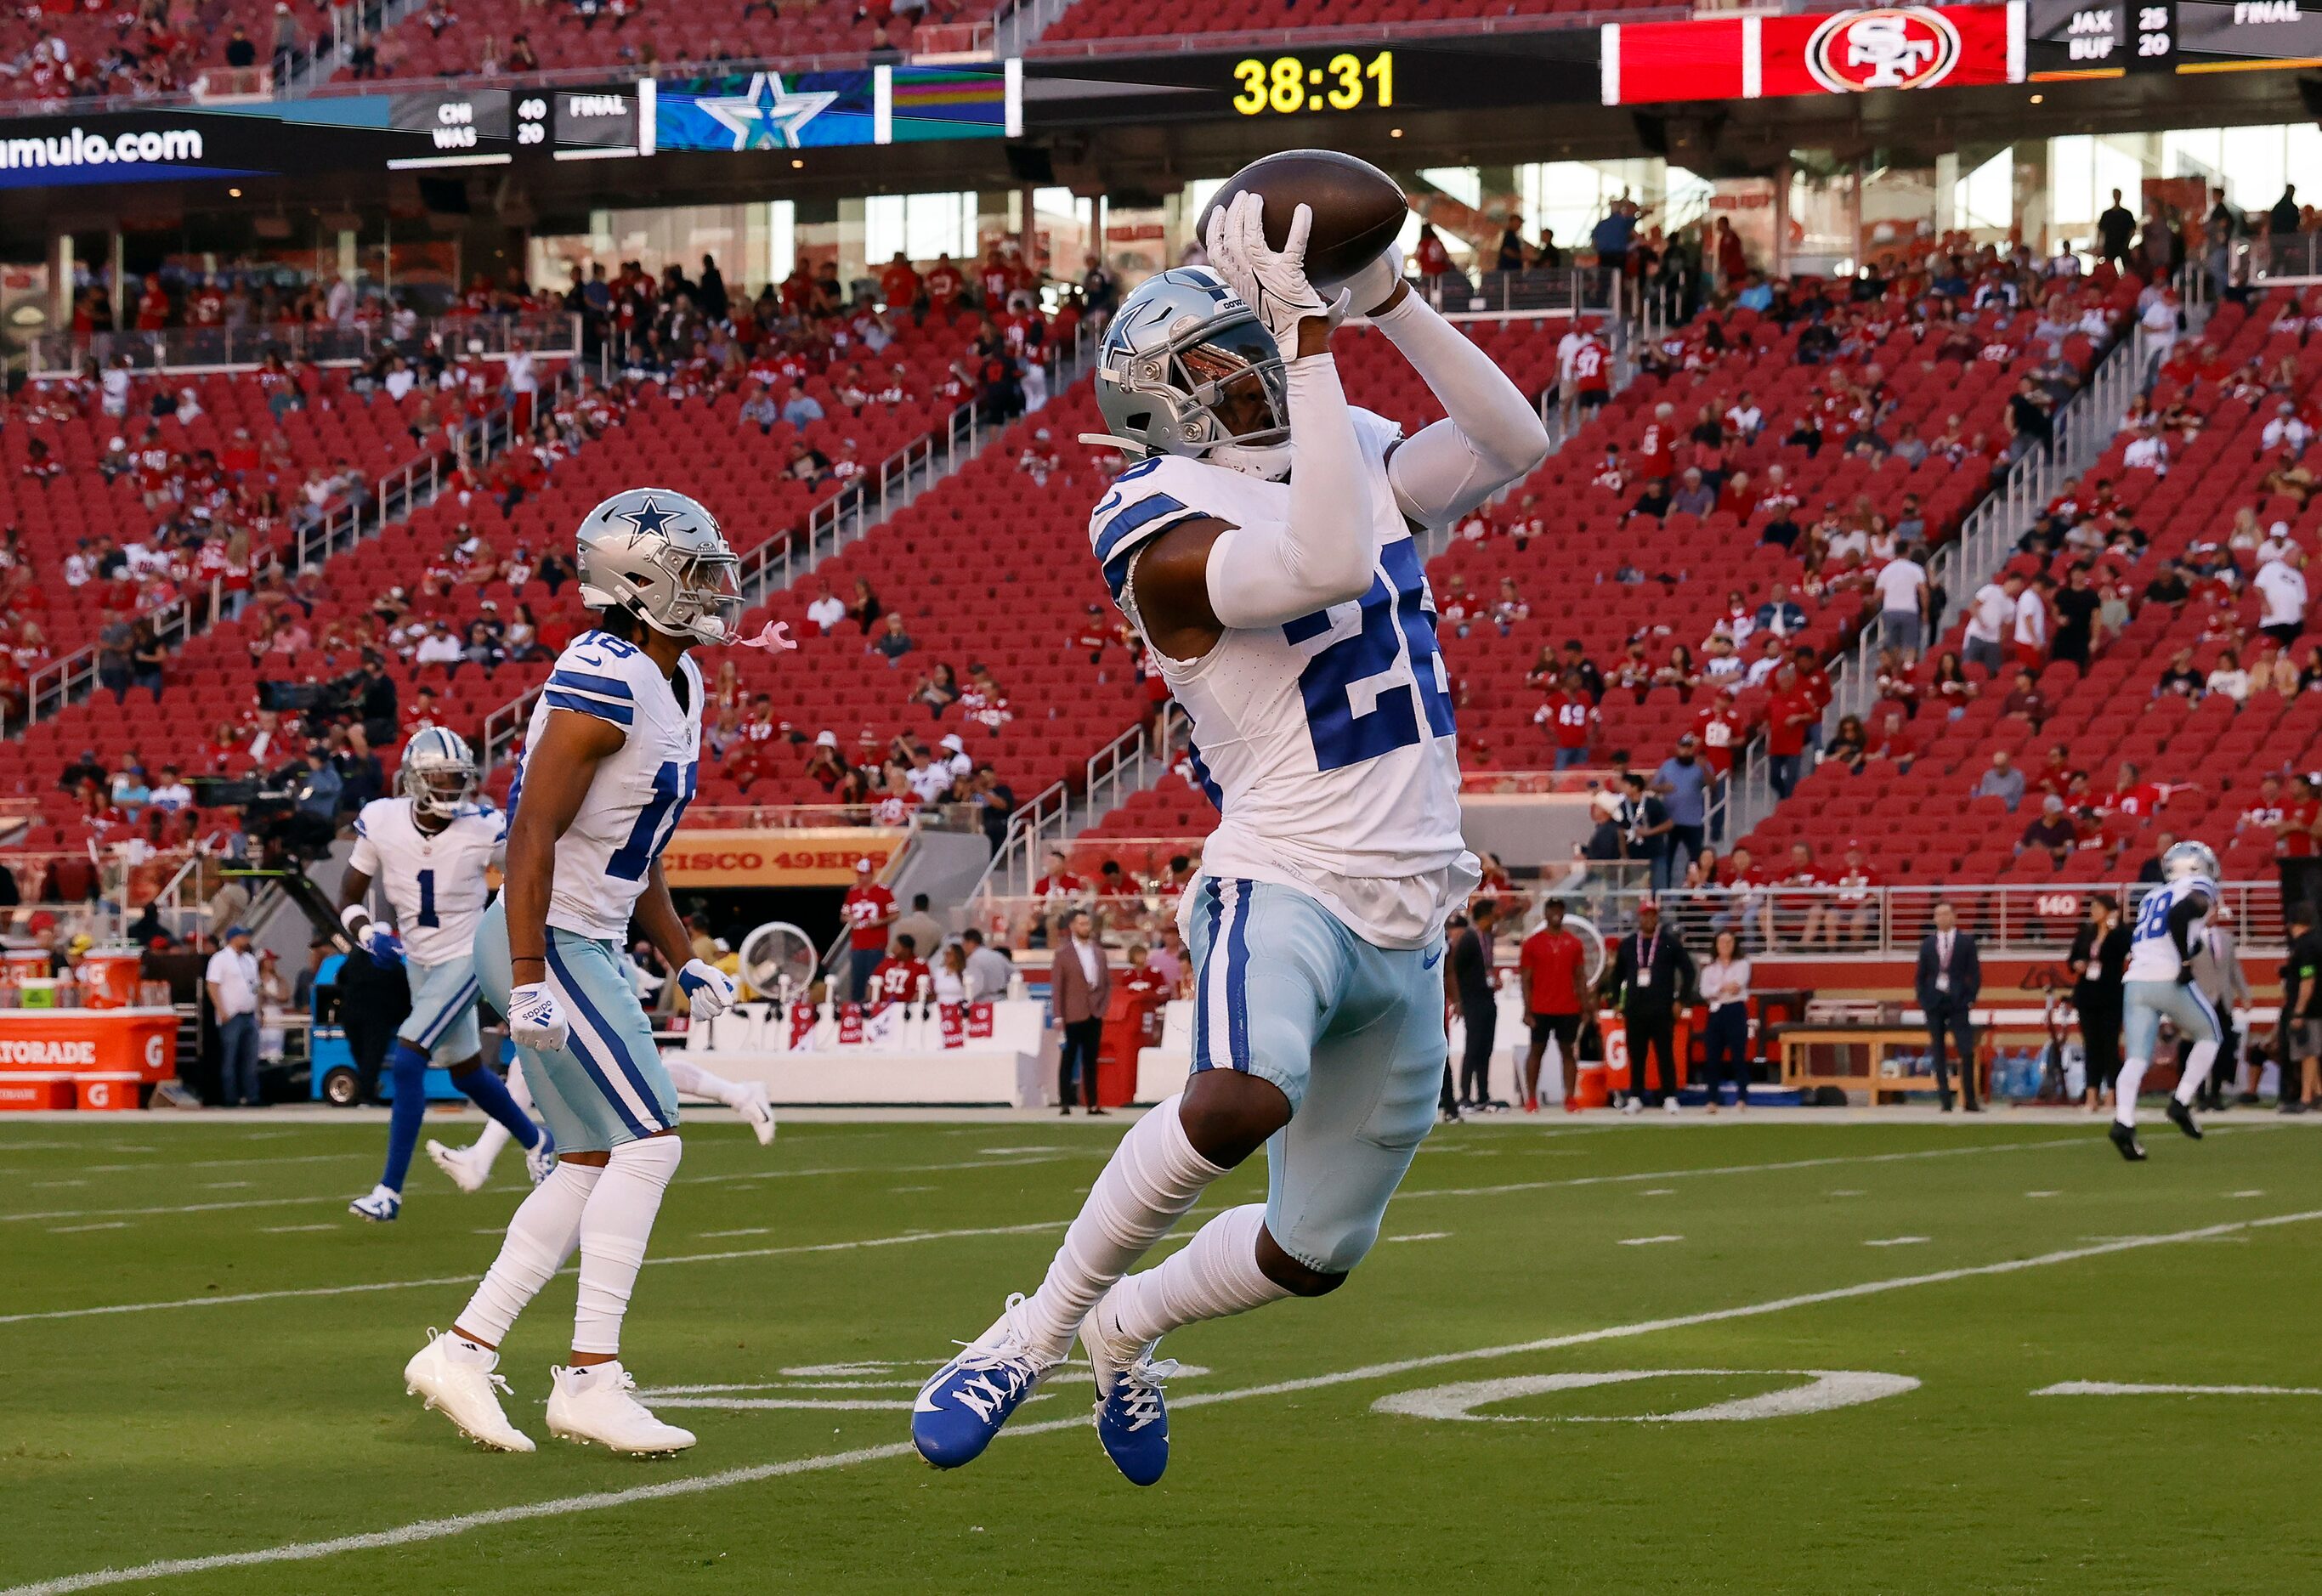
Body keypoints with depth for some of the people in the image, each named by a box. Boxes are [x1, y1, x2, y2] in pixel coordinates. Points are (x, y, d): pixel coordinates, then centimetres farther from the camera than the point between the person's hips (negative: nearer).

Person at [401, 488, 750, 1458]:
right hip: (547, 944, -10)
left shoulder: (679, 684, 12)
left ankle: (462, 1353, 15)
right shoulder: (605, 684, -19)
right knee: (647, 1143, -10)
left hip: (589, 948, 10)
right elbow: (534, 835, -22)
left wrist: (683, 960, 20)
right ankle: (591, 1379, -7)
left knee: (593, 1166, 10)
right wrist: (530, 980, -25)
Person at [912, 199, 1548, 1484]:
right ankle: (1042, 1324, -19)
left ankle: (1128, 1329, 43)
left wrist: (1389, 300, -3)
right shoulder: (1167, 528, -14)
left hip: (1404, 926, 7)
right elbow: (1329, 565, -31)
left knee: (1315, 1254, 13)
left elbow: (1512, 443, 5)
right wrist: (1307, 332, -29)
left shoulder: (1350, 458, 11)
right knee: (1242, 1101, -39)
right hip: (1284, 884, -7)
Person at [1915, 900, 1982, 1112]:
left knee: (1967, 1052, -10)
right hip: (1934, 1002, 2)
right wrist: (1923, 1001, 1)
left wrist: (1970, 998, -5)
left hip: (1958, 1002, -2)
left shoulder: (1966, 941, 5)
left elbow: (1975, 973, 4)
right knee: (1939, 1055, 1)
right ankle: (1945, 1101, 4)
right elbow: (1921, 975, 11)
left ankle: (1970, 1101, -4)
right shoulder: (1927, 943, 10)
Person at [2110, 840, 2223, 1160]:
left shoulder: (2153, 896, 25)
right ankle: (2182, 1104, 6)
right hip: (2170, 981, -5)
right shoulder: (2200, 890, 3)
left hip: (2135, 981, 5)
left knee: (2137, 1058, -1)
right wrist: (2185, 960, -13)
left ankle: (2123, 1121, -20)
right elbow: (2179, 914, -18)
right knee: (2210, 1035, 17)